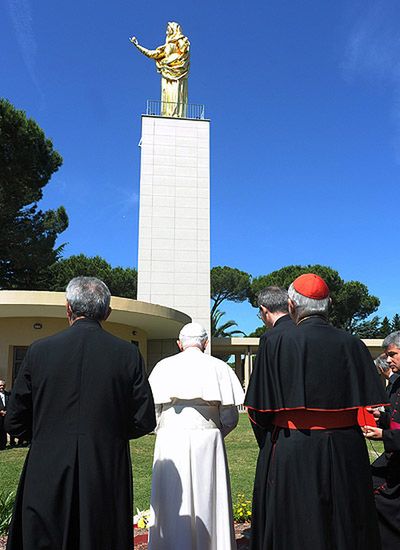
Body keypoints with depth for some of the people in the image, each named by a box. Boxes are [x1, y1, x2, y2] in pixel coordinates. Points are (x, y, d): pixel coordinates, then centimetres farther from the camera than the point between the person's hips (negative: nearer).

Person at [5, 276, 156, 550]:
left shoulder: (39, 350, -6)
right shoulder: (128, 354, -7)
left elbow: (15, 423, 0)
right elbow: (144, 422, -3)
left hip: (48, 480, 0)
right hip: (108, 479, 0)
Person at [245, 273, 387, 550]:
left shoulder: (278, 344, -10)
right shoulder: (352, 344, -3)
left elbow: (261, 409, -8)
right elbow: (373, 405, -1)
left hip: (291, 453, -2)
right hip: (345, 452, 3)